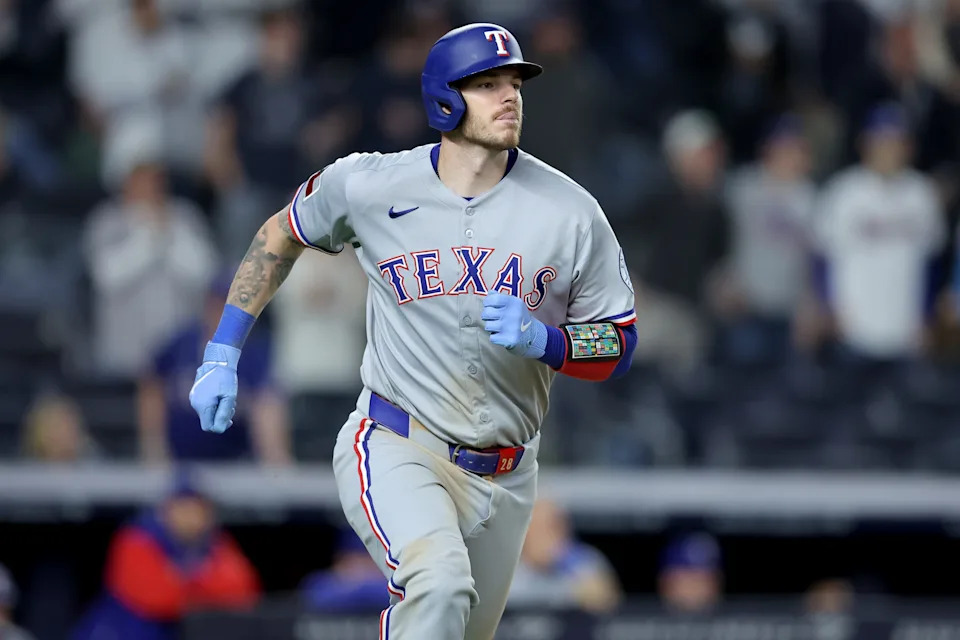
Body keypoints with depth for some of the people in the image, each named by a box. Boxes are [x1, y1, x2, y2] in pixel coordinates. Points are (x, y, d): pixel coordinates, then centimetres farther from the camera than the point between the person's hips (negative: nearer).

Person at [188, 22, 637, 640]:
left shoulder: (569, 211, -5)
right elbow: (281, 236, 14)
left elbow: (619, 343, 1)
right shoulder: (369, 186, -5)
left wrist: (542, 339, -20)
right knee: (440, 586, -33)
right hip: (395, 449, -3)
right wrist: (222, 355, 9)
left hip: (504, 474, 3)